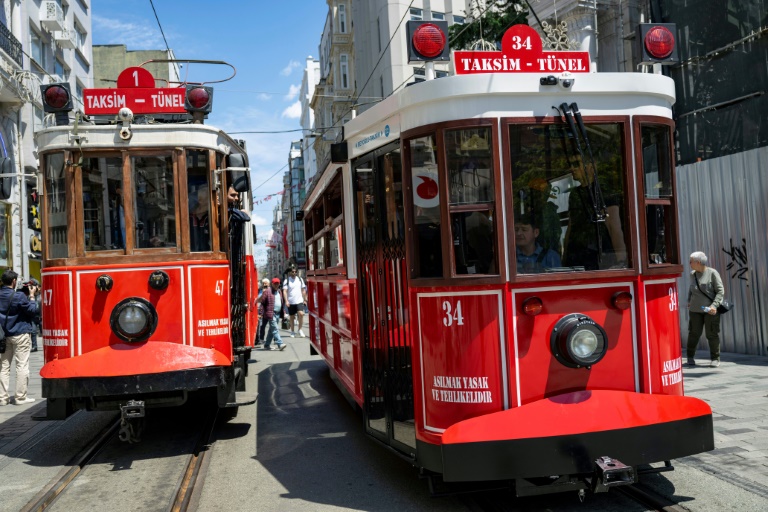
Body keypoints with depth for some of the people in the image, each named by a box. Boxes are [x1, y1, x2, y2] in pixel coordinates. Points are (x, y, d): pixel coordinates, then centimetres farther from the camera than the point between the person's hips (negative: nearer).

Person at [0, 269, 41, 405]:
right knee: (22, 366, 0)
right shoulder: (19, 296, -16)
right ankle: (20, 397, 2)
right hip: (20, 334, -6)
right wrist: (32, 295, -1)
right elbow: (33, 310, -10)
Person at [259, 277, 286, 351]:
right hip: (271, 313, -8)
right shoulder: (267, 292, -6)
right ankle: (280, 344, -18)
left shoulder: (279, 292, 16)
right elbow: (262, 301, -7)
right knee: (275, 329, -12)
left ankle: (267, 345, 21)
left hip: (278, 313, 8)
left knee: (272, 330, 13)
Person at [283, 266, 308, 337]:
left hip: (299, 301, 1)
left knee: (301, 314, -18)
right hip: (291, 302, -1)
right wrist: (286, 301, -19)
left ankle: (300, 329, -3)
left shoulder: (300, 279, 7)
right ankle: (292, 332, 21)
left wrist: (304, 299, 10)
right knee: (292, 317, 7)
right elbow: (284, 291, -8)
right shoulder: (286, 281, -2)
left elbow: (303, 290, 14)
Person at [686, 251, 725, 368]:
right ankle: (690, 356, 15)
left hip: (711, 310, -3)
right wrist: (689, 300, 18)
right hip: (695, 309, 4)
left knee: (712, 334, 0)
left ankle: (715, 358, 13)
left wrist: (714, 305, -20)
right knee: (694, 333, 2)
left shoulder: (712, 273, -8)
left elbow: (720, 291, -9)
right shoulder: (693, 274, 6)